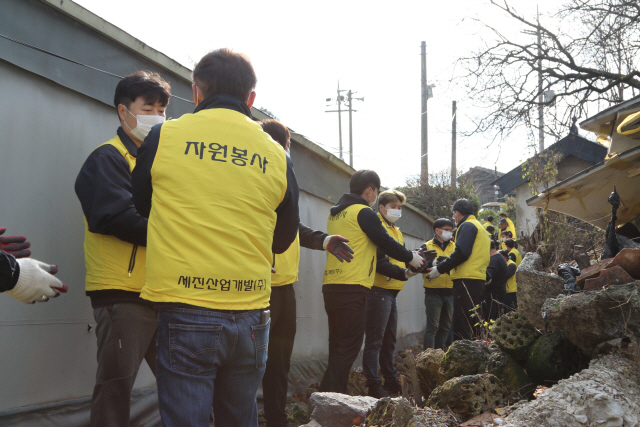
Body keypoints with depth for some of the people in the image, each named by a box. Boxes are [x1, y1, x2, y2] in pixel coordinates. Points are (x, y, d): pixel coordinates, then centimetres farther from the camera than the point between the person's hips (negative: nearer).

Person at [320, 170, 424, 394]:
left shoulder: (336, 213, 19)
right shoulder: (364, 213, -7)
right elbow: (386, 243, -6)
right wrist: (411, 257, 11)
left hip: (331, 286, 9)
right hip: (353, 289, -9)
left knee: (338, 348, 12)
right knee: (348, 348, -7)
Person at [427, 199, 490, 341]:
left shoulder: (467, 226, -4)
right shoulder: (478, 226, 26)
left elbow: (461, 253, -17)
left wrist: (440, 269, -11)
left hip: (466, 280, -10)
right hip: (478, 280, 10)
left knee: (463, 326, -12)